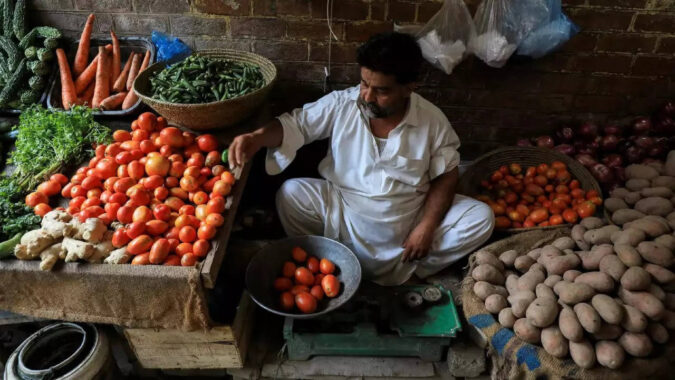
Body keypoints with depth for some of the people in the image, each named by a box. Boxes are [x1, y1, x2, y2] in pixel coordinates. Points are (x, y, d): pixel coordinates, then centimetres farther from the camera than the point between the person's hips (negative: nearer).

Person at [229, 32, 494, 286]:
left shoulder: (433, 120, -10)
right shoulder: (340, 104, -11)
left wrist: (427, 226, -13)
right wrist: (258, 137, -29)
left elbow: (445, 175, -3)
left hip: (410, 218, 1)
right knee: (290, 193, -21)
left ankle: (405, 273, 1)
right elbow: (295, 124, -8)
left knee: (481, 218, -15)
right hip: (344, 214, 0)